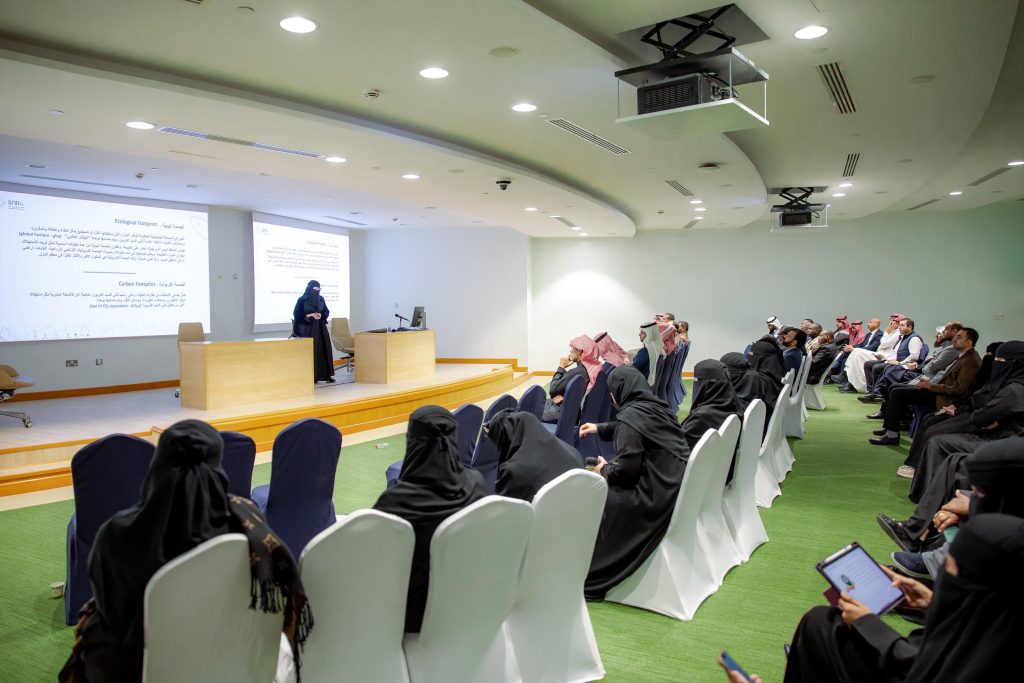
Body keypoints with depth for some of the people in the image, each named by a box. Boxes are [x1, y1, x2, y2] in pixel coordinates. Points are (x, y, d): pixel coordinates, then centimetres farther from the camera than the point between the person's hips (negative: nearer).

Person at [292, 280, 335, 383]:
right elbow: (296, 314, -6)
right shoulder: (302, 300, -5)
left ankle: (326, 375, 6)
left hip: (320, 328, 5)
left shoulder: (321, 299, 8)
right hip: (307, 329, -5)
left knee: (324, 350, 1)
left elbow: (327, 312, 12)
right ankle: (311, 376, -1)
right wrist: (308, 316, -18)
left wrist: (321, 315, -9)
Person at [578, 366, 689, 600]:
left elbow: (626, 469, -19)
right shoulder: (656, 406, 9)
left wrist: (604, 470, 1)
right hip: (677, 486, 9)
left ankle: (591, 579, 10)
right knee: (606, 483, 19)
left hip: (657, 496, -9)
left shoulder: (630, 416, -16)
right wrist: (600, 429, 38)